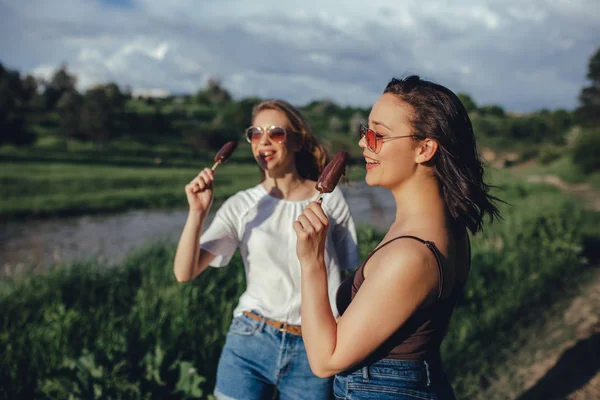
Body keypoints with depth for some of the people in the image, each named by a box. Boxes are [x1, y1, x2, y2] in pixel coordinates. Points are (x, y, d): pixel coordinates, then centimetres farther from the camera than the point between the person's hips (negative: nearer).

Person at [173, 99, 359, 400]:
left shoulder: (329, 199, -2)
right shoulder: (240, 206, -1)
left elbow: (347, 276, 5)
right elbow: (184, 273, -8)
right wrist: (198, 212, -20)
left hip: (311, 351, 0)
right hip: (249, 343, 1)